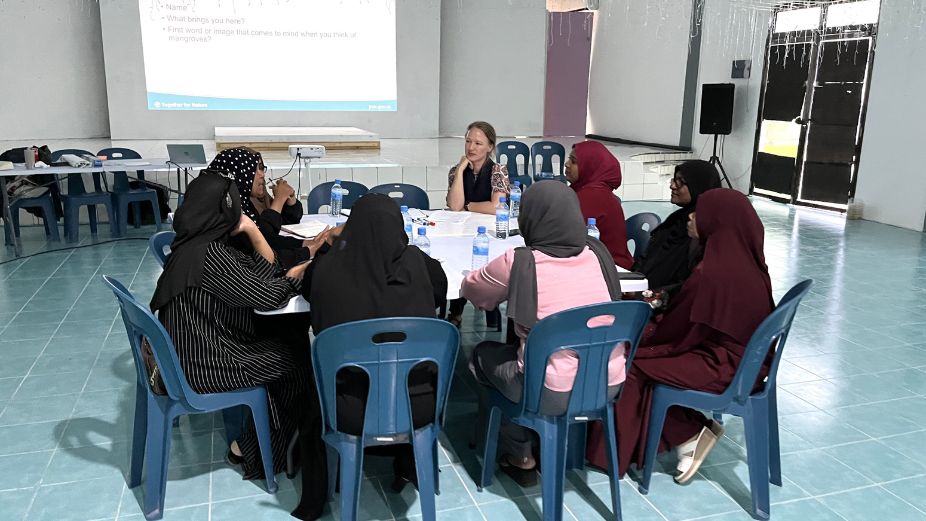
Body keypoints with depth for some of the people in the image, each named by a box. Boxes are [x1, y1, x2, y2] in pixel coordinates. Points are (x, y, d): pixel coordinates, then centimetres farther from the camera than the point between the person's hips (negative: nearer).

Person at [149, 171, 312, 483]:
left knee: (288, 345, 16)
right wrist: (297, 274, -5)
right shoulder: (209, 253, -25)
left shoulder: (201, 243, 6)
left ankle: (251, 441, 27)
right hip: (202, 365, -9)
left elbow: (266, 269, 9)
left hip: (194, 350, 9)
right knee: (298, 363, 4)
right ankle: (254, 451, 20)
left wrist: (252, 230, -3)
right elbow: (266, 296, -22)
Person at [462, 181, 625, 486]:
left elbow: (470, 289, 4)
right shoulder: (598, 252, 0)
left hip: (552, 395, -5)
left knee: (482, 356, 21)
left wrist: (502, 289, 21)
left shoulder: (519, 263, -13)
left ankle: (520, 457, 30)